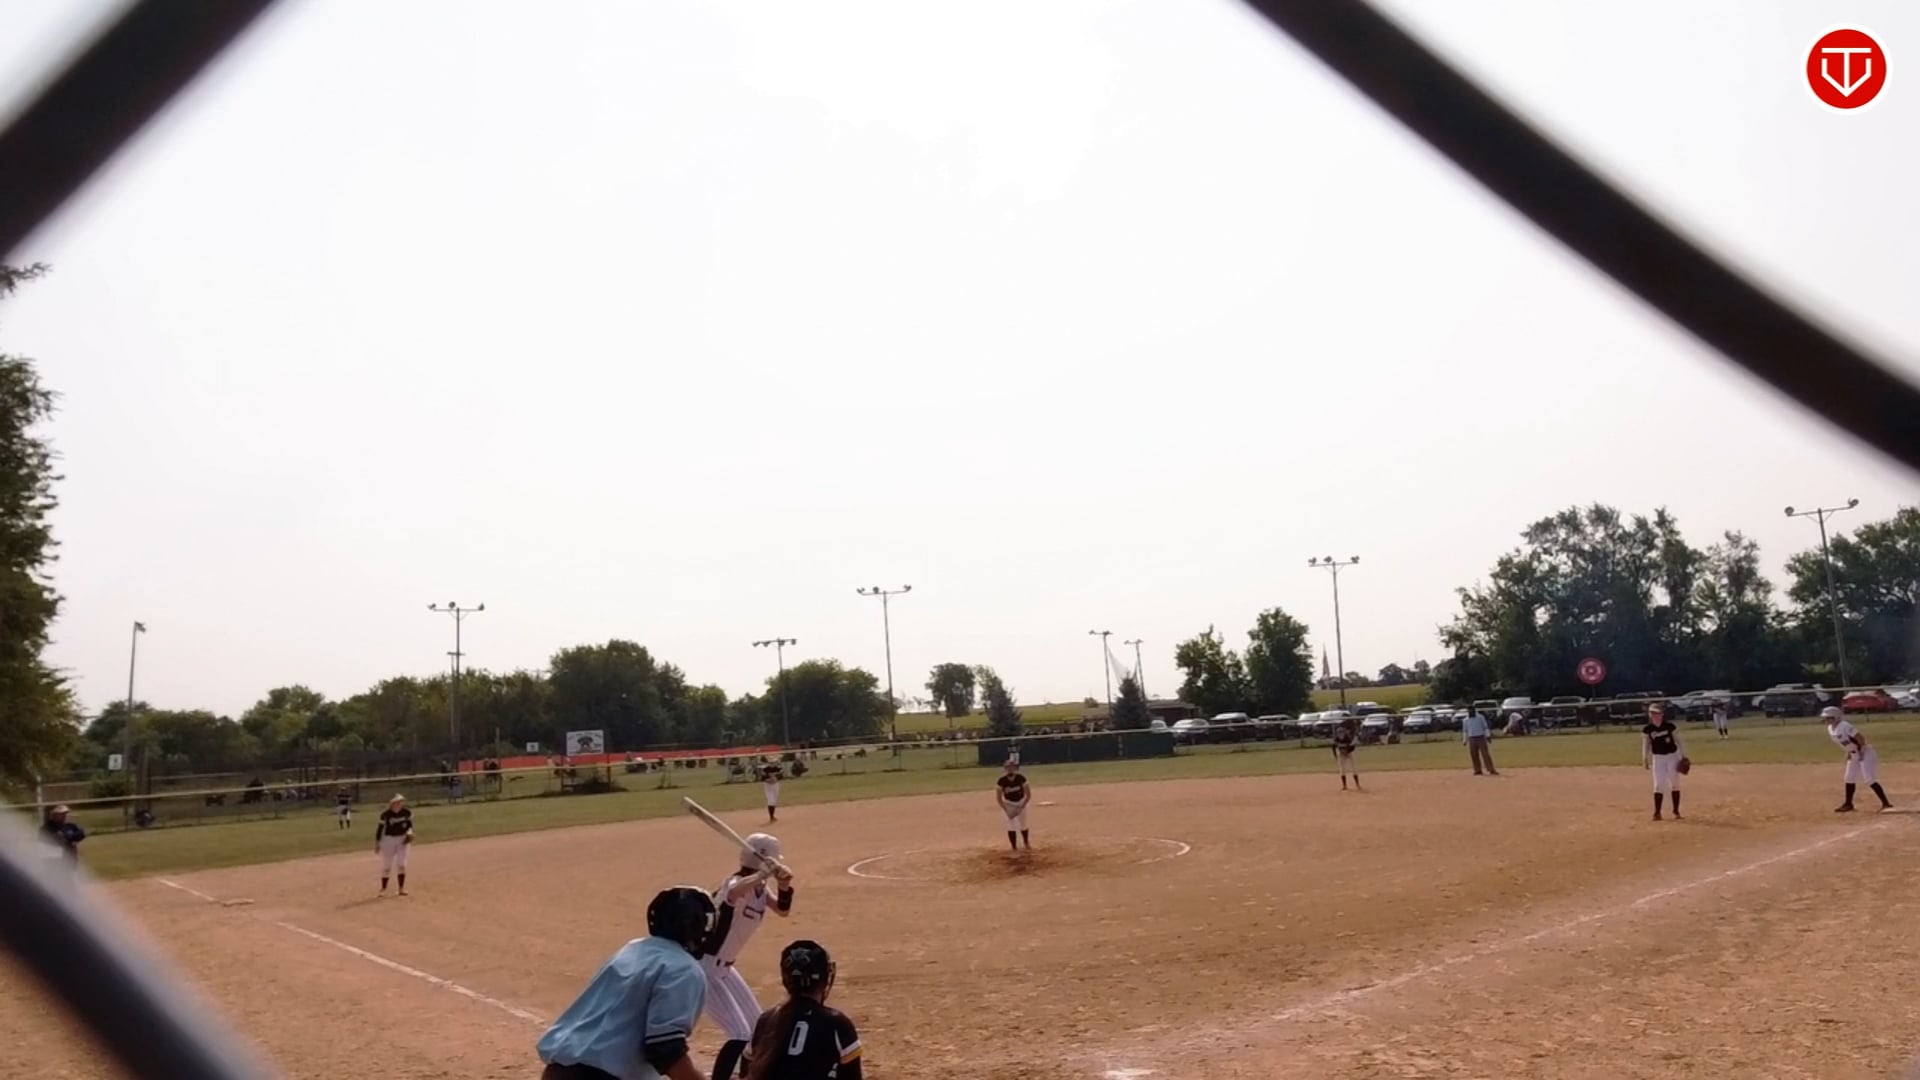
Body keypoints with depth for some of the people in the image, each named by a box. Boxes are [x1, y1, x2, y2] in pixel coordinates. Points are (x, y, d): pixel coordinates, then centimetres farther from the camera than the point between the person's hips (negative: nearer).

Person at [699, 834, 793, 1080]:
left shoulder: (760, 887, 4)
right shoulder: (735, 882, -24)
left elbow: (782, 910, -3)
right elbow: (734, 893, -48)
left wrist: (784, 886, -19)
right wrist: (765, 873, -53)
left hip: (723, 968, 10)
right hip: (702, 967, -10)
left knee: (758, 1026, 18)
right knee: (740, 1034, -15)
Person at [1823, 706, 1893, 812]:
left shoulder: (1845, 726, -24)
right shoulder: (1830, 729, 4)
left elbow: (1861, 738, -24)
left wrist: (1860, 752, -19)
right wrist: (1849, 752, 9)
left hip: (1865, 754, -10)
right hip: (1853, 756, 10)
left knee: (1870, 780, -16)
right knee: (1850, 779, 14)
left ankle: (1886, 803, -11)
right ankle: (1848, 804, 26)